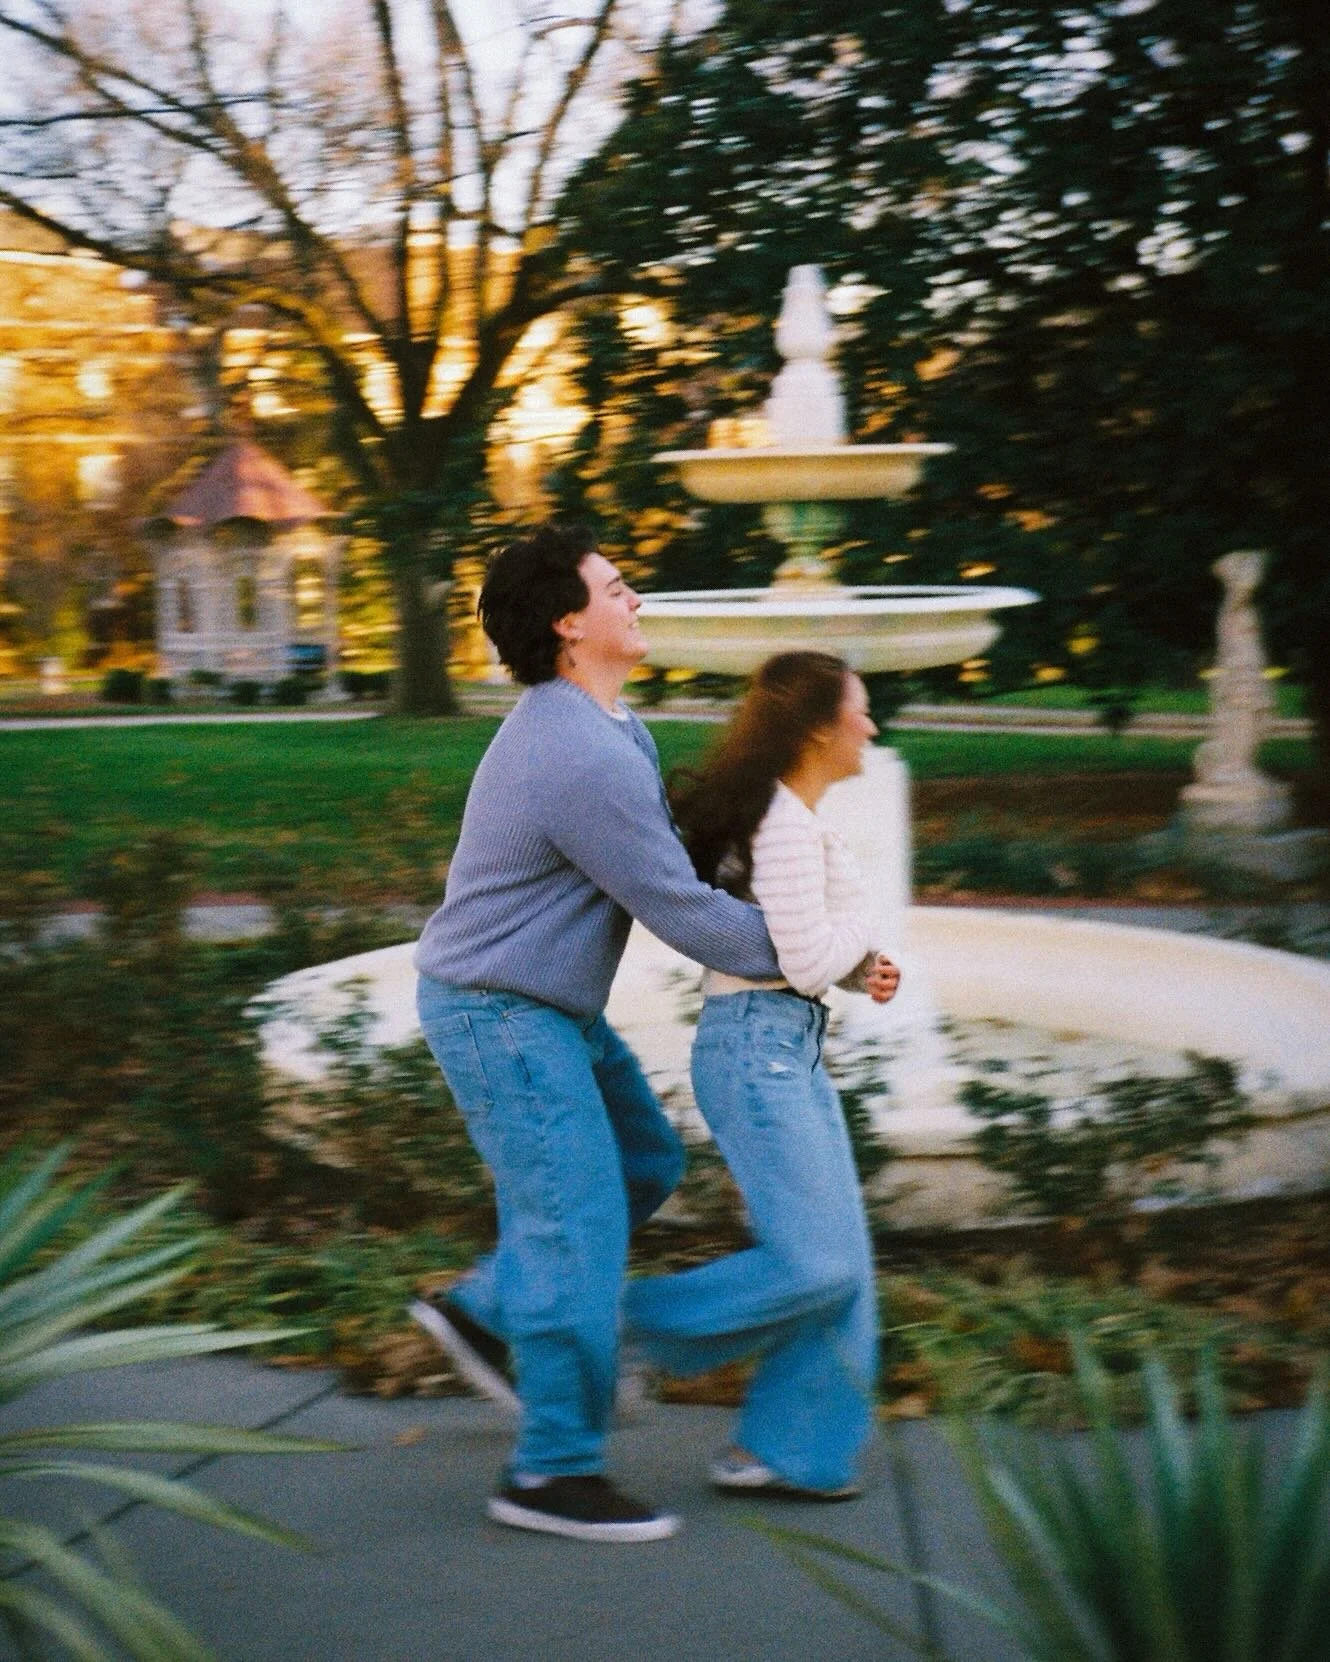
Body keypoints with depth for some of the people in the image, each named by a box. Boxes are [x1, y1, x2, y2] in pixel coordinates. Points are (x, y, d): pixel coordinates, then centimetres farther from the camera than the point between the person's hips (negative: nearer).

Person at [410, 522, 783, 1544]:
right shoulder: (587, 759, -28)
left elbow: (667, 853, 18)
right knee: (579, 1224, -6)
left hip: (544, 1006, 10)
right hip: (504, 1018, -10)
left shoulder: (592, 723, 6)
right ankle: (553, 1470, 4)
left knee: (645, 1161, 18)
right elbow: (679, 912, -23)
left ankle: (484, 1312, 23)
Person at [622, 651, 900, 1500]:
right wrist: (861, 930, 0)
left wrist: (862, 969, 5)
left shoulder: (797, 816, 15)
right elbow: (806, 962, -18)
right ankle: (628, 1323, 1)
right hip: (756, 1043, -10)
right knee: (816, 1262, -13)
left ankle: (786, 1450, 14)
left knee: (842, 1260, 8)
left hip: (793, 1046, 10)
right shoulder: (787, 824, -15)